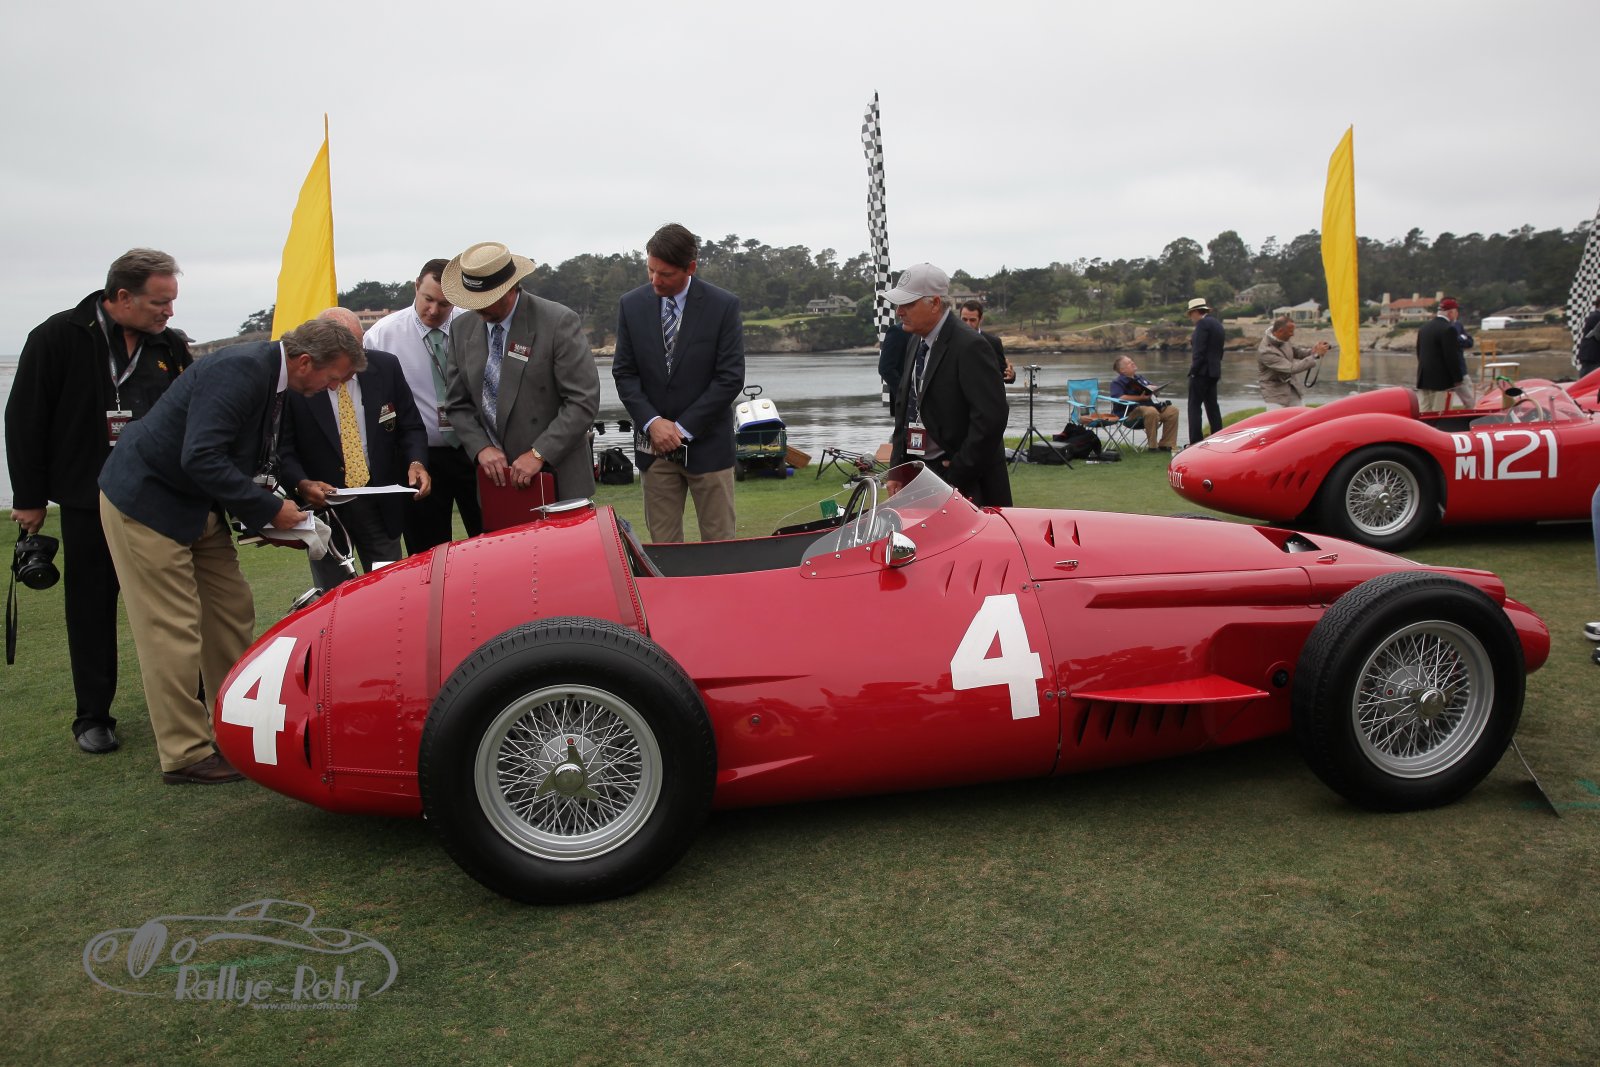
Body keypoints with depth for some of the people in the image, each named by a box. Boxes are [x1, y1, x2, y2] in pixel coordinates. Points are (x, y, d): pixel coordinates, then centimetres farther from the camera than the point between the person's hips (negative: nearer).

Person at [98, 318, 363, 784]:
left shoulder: (269, 375, 4)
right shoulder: (240, 369, -26)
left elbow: (255, 459, 12)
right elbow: (201, 459, -32)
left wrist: (277, 511, -2)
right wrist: (269, 509, -25)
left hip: (196, 504, 9)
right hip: (146, 501, -9)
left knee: (232, 613, 10)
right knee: (174, 629, -5)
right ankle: (185, 756, 4)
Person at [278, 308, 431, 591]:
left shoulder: (385, 367, -4)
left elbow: (411, 427, 4)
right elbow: (282, 448, -6)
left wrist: (416, 462, -15)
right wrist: (302, 484, -24)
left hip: (381, 504, 2)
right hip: (323, 506, -2)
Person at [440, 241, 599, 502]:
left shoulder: (559, 322, -11)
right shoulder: (462, 329, 6)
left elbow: (583, 401, -14)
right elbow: (458, 404, 11)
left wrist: (539, 454, -18)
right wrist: (481, 448, -6)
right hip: (496, 479, 4)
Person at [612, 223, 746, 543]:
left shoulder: (723, 305, -7)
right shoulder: (631, 305, 2)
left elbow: (730, 377, -9)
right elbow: (624, 373, 4)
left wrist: (683, 427, -11)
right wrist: (652, 422, -11)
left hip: (706, 443, -2)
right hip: (654, 445, 2)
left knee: (719, 542, 3)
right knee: (662, 543, 5)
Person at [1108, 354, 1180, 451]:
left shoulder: (1140, 377, 26)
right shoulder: (1117, 382, 2)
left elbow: (1155, 388, 34)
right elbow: (1120, 398, -16)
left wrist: (1152, 388, 8)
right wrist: (1140, 397, -16)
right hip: (1133, 409, -8)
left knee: (1172, 411, -11)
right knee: (1151, 412, -37)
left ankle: (1165, 445, -8)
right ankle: (1152, 446, -26)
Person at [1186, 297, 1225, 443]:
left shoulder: (1203, 323, -12)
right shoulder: (1217, 324, 17)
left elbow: (1200, 350, -19)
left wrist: (1193, 370, -16)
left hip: (1202, 371, -9)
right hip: (1214, 371, 9)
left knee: (1194, 406, -8)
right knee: (1212, 406, 13)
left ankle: (1195, 441, -12)